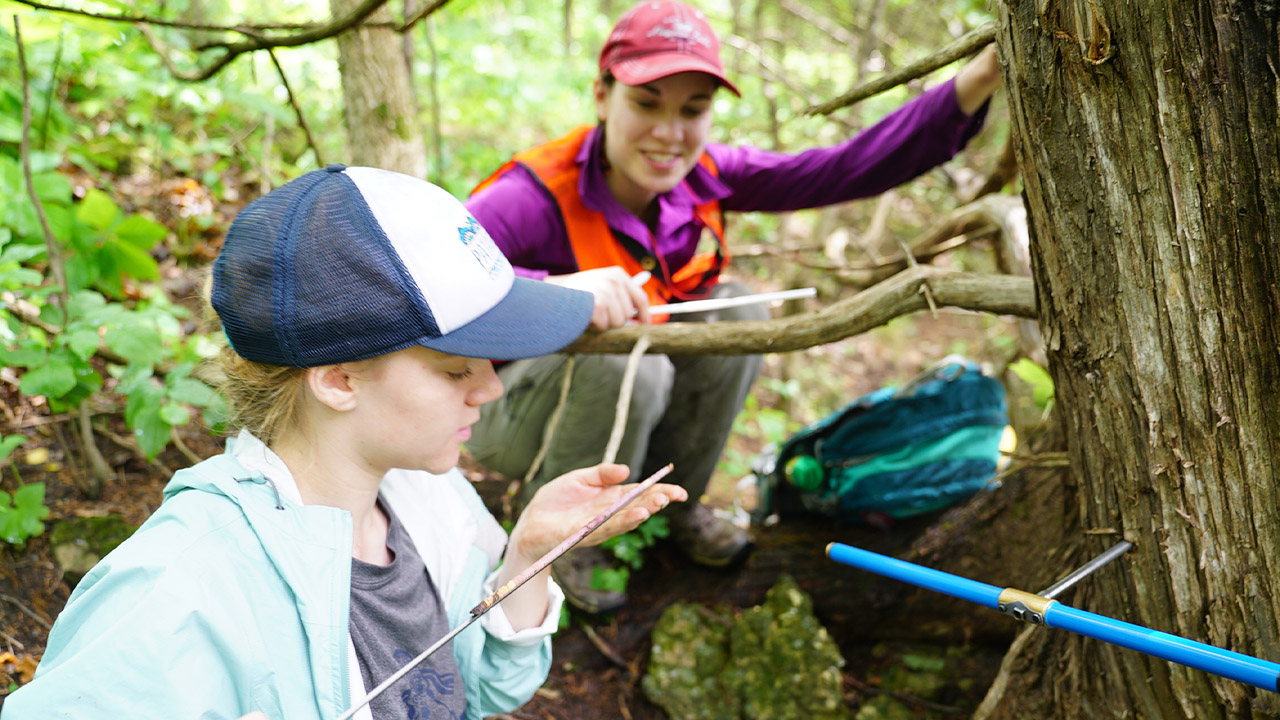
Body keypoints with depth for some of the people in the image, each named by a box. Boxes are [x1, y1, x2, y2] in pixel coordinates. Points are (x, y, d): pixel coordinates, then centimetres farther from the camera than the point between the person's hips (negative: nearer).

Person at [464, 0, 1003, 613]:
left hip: (634, 398, 6)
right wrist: (550, 288, -60)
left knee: (737, 311, -14)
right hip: (505, 411, -6)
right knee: (623, 360, -35)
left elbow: (846, 170, -20)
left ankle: (674, 499, 7)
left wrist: (974, 83, -28)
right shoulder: (536, 198, -31)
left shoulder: (702, 177, -13)